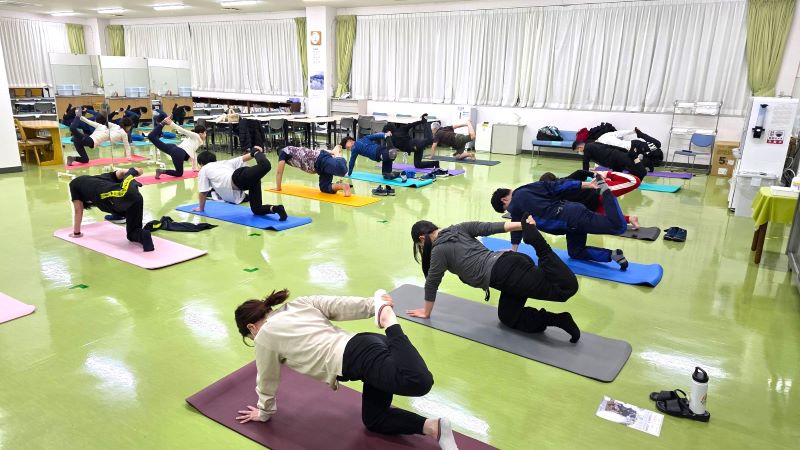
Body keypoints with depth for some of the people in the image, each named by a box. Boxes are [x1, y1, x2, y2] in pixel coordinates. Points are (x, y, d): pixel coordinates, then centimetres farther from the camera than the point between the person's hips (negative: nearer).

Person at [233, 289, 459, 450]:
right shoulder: (300, 303, 27)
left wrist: (264, 412, 40)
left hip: (358, 359, -8)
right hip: (370, 345, 8)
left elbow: (267, 381, 23)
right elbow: (341, 305, 16)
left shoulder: (265, 336, 11)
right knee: (373, 419, 20)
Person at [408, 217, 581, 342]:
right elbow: (490, 227, 13)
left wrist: (426, 312, 25)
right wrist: (522, 226, 5)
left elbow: (431, 283, 11)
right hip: (512, 260, 8)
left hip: (505, 273, -8)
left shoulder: (439, 251, 3)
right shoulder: (459, 228, 22)